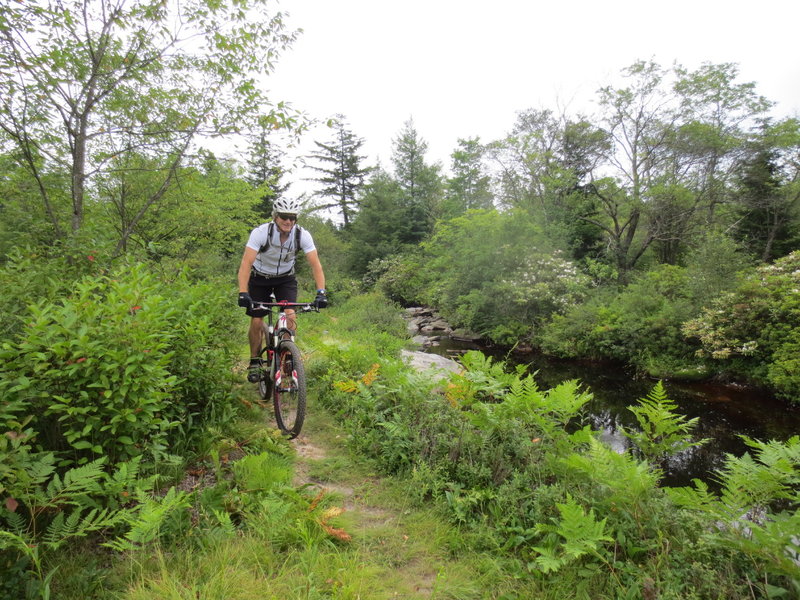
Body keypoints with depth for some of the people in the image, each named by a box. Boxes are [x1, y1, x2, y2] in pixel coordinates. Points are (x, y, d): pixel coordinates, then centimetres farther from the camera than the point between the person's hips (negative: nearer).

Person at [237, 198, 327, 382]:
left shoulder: (302, 235, -22)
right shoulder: (260, 232, -28)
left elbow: (315, 264, -25)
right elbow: (246, 263, -35)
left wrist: (321, 292, -39)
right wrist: (243, 293, -47)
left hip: (286, 279, 1)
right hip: (260, 278, -1)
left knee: (290, 317, -17)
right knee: (256, 322, -5)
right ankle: (255, 361, 18)